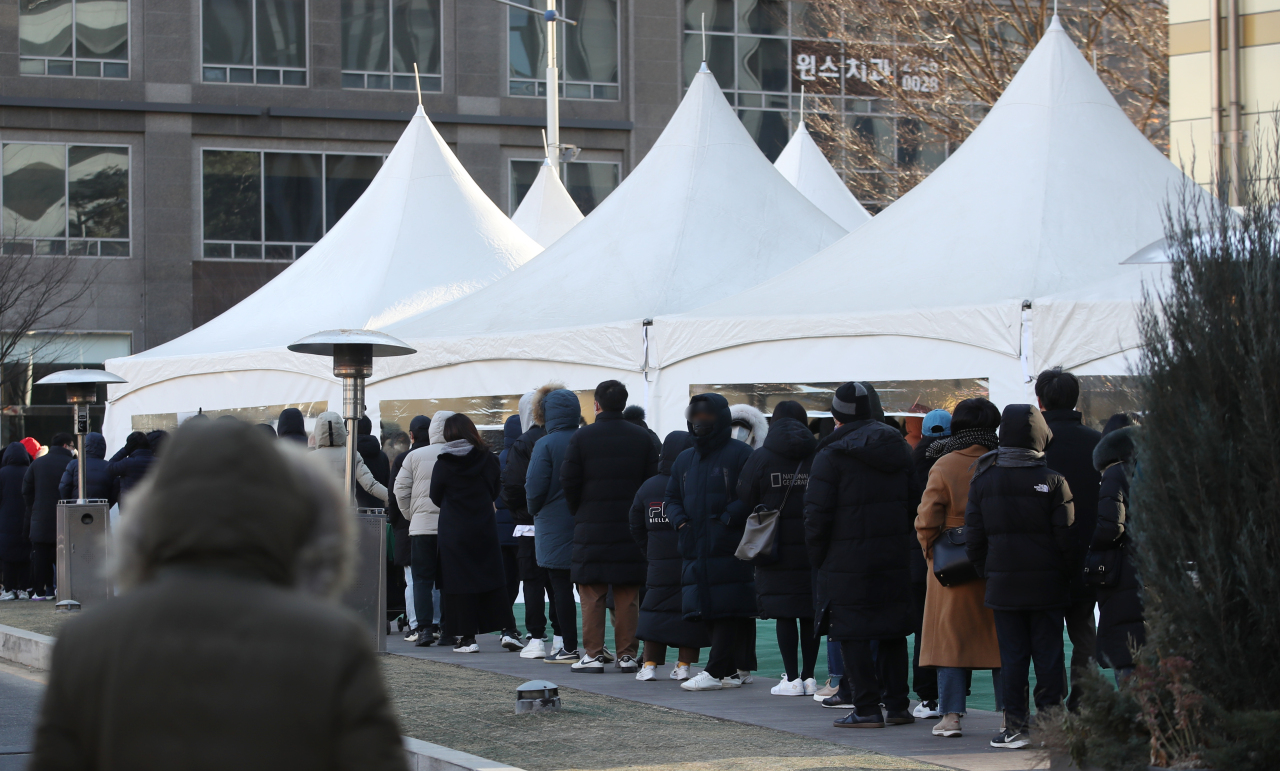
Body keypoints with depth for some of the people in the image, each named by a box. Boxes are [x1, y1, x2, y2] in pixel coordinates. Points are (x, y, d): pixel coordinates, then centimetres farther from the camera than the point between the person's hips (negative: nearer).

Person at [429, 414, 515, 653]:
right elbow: (495, 491, 10)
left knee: (460, 582, 2)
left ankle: (468, 637, 0)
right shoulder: (487, 459, -2)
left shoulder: (444, 464, -8)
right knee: (493, 580, 8)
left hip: (454, 531, -3)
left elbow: (436, 497, 3)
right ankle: (506, 631, 1)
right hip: (485, 529, 3)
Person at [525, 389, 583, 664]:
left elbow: (535, 487, -14)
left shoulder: (545, 445, -12)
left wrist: (534, 509, 6)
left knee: (561, 588, -1)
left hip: (555, 526, -5)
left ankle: (569, 649, 0)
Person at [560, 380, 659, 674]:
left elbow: (569, 482, -6)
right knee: (628, 596, 6)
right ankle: (627, 655, 6)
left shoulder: (581, 437, -5)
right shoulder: (642, 437, 3)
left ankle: (593, 655, 1)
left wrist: (579, 513, 9)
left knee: (592, 595, 2)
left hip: (591, 528, -2)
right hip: (631, 528, 2)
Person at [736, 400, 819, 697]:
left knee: (784, 615, 1)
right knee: (810, 613, 8)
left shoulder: (761, 458, -3)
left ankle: (792, 679, -3)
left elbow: (745, 501, 0)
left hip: (777, 547, -2)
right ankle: (808, 677, 10)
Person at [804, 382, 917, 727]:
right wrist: (904, 540, 17)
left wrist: (818, 556, -1)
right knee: (892, 630, 12)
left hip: (848, 559, -6)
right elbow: (913, 501, 13)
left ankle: (867, 708, -4)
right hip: (895, 557, 6)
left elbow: (817, 512, -11)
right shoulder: (900, 448, 11)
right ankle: (897, 704, 13)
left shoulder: (832, 454, -9)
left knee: (852, 633, -2)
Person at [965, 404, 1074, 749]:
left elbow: (974, 539, 2)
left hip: (1003, 585, 2)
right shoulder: (1053, 482, -7)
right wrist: (1065, 573, 7)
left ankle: (1016, 727, 5)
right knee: (1048, 656, 5)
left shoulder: (983, 482, 0)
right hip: (1047, 585, -2)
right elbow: (1066, 537, -7)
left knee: (1012, 657, 5)